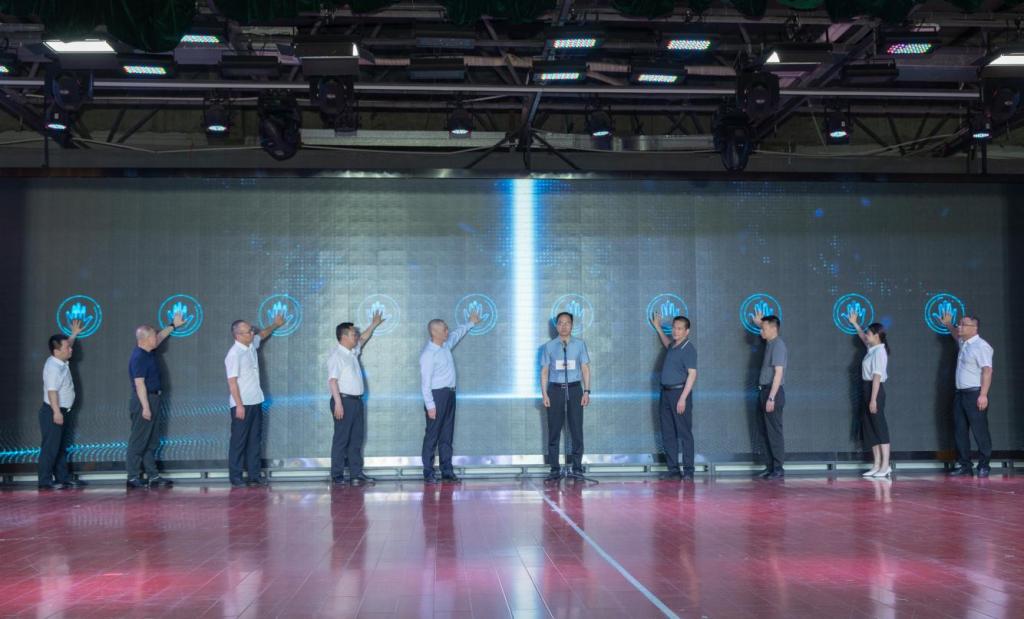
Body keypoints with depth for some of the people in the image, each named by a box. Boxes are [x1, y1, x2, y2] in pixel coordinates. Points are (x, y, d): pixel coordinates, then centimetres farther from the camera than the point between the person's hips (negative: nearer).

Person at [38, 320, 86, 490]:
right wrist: (56, 412, -29)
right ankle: (45, 481, -3)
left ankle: (63, 477, 21)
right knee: (50, 447, -7)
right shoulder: (53, 367, -20)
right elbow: (52, 391, -26)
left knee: (62, 447, 14)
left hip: (62, 411, 10)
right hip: (53, 412, -10)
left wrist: (74, 335, 28)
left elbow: (67, 346, 33)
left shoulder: (61, 362, 9)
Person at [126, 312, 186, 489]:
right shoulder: (138, 357, -17)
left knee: (152, 442, 11)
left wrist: (173, 325, 40)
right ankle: (133, 477, 0)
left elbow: (159, 338, 32)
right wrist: (145, 407, -25)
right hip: (144, 401, -10)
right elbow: (139, 384, -22)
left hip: (153, 400, 10)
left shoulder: (148, 353, 11)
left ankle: (153, 476, 15)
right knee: (138, 441, -5)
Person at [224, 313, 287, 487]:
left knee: (255, 440, 9)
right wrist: (239, 405, -21)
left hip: (255, 402, 8)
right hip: (242, 404, -8)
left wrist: (275, 324, 42)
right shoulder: (234, 354, -16)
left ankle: (254, 476, 14)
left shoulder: (252, 345, 8)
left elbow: (262, 334, 32)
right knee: (239, 441, -1)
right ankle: (235, 478, 6)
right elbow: (232, 381, -19)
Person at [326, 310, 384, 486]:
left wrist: (373, 325, 39)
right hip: (344, 400, -9)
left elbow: (363, 339, 36)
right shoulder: (336, 356, -12)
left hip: (356, 400, 9)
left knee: (357, 438, 10)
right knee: (341, 439, -4)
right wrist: (338, 403, -24)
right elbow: (332, 380, -19)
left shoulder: (353, 352, 14)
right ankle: (337, 475, 2)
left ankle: (356, 473, 14)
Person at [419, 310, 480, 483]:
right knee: (432, 435, -3)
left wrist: (471, 323, 43)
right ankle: (428, 473, 2)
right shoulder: (428, 354, -16)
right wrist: (430, 405, -20)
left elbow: (457, 333, 32)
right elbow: (425, 382, -18)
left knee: (447, 435, 10)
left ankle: (447, 471, 15)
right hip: (437, 395, -8)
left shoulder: (446, 345, 9)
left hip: (449, 394, 8)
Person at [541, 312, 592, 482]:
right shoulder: (549, 346, 4)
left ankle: (576, 467, 12)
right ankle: (555, 470, 10)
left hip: (574, 389, 0)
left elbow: (585, 368, 3)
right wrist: (544, 393, -4)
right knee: (554, 431, 3)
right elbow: (544, 371, 3)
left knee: (576, 429, 2)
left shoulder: (580, 344, 4)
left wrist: (586, 391, -5)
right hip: (555, 390, 0)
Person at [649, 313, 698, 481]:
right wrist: (658, 328, 38)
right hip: (666, 393, 8)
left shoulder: (688, 349, -10)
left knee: (684, 434, -4)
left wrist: (683, 398, -22)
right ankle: (673, 470, 13)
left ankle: (688, 471, 0)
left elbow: (692, 374, -16)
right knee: (668, 434, 8)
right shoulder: (673, 346, 14)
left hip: (680, 392, -8)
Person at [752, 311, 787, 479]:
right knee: (766, 432, 11)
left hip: (773, 392, -9)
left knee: (774, 432, -6)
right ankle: (770, 466, 16)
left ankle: (778, 469, -1)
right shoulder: (770, 343, 12)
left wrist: (771, 398, -24)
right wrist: (759, 323, 30)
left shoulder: (778, 345, -14)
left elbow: (778, 372, -21)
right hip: (764, 391, 9)